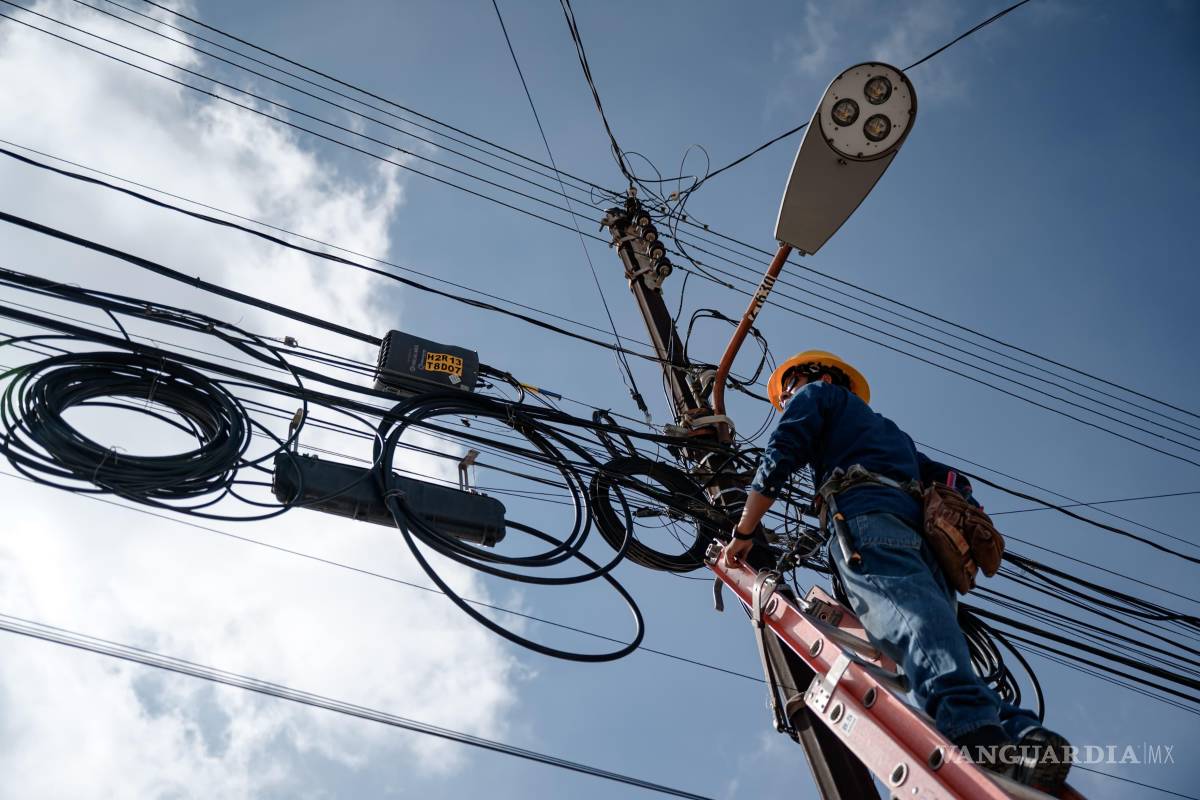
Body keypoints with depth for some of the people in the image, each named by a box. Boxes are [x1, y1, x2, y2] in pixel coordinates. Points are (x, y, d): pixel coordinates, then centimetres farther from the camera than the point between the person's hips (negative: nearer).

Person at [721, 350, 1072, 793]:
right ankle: (1024, 734, -32)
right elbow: (951, 480, 39)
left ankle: (975, 730, -56)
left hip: (865, 516, -7)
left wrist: (743, 532, 10)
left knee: (907, 613, -31)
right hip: (925, 534, 7)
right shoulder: (889, 429, 47)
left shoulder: (816, 395, 27)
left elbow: (778, 459, 11)